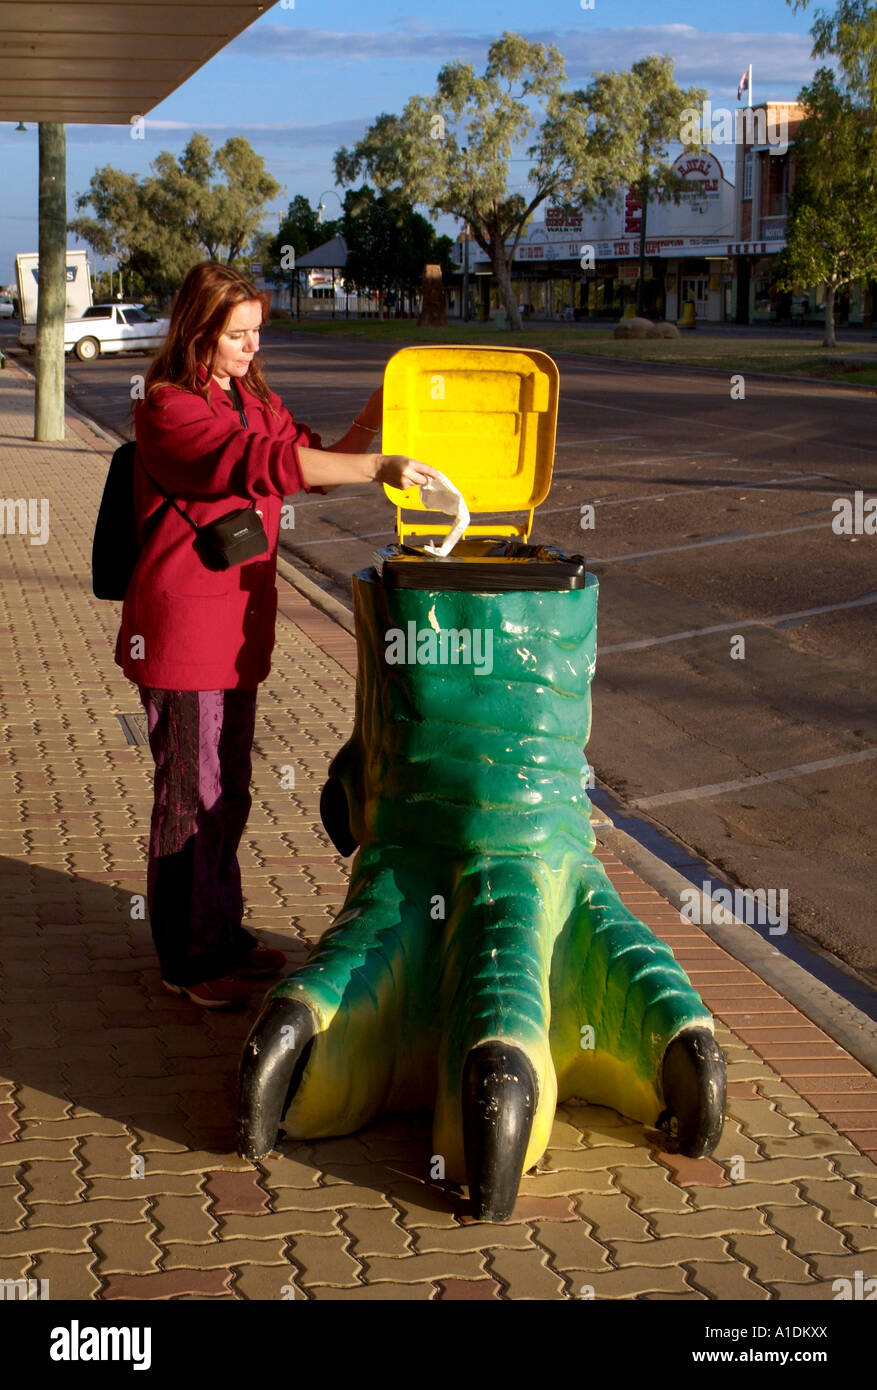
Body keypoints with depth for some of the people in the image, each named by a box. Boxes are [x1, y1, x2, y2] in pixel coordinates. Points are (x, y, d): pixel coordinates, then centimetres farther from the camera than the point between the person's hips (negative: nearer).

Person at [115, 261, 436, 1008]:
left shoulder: (257, 404, 13)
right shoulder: (168, 410, -17)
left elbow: (319, 459, 14)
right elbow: (265, 464, -30)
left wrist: (377, 411, -1)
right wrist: (378, 466, -35)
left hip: (238, 631, 9)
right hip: (181, 632, -9)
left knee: (229, 796, 18)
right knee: (191, 800, 0)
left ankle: (223, 937, 31)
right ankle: (187, 960, 12)